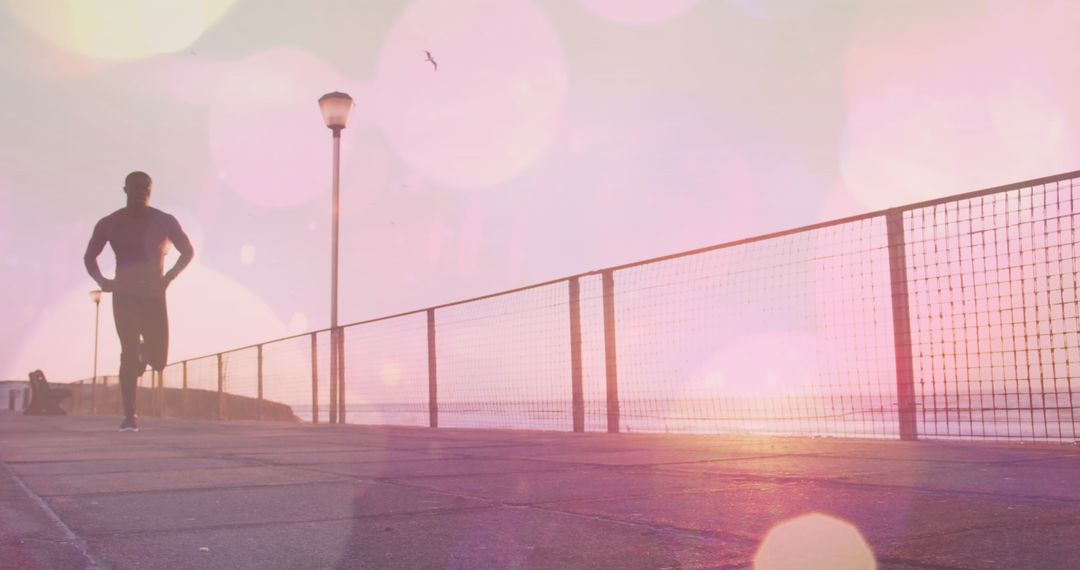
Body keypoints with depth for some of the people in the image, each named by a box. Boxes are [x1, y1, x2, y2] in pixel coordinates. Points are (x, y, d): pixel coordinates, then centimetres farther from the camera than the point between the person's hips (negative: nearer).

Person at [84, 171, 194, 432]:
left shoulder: (164, 221, -1)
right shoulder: (109, 223, 0)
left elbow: (188, 251, 6)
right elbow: (89, 257, 9)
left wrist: (169, 277, -11)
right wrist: (101, 280, -12)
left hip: (154, 296, 1)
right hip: (124, 296, -1)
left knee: (158, 361, -1)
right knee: (129, 353, -14)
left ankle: (144, 350, 37)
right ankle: (130, 416, -8)